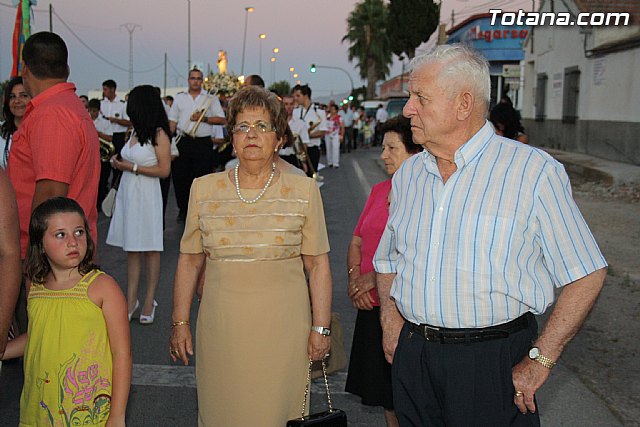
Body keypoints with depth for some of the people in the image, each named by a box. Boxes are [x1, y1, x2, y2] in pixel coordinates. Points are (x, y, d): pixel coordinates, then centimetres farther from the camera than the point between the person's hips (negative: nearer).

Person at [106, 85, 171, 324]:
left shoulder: (159, 134, -9)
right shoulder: (135, 132, 12)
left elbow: (164, 170, -14)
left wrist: (130, 167, -12)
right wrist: (119, 163, 6)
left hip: (147, 195, -7)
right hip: (127, 193, 7)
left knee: (150, 249, 0)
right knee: (131, 250, 7)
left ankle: (150, 300, 7)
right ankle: (131, 300, 11)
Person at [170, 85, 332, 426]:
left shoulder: (303, 190, 0)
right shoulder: (203, 189, 4)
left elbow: (318, 265, 1)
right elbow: (189, 261, 9)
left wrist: (320, 328, -2)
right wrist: (180, 323, 7)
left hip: (282, 327, -1)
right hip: (220, 328, 2)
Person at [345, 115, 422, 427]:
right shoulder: (379, 190, 11)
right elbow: (357, 241, 16)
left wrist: (375, 277, -16)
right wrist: (354, 278, -2)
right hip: (372, 307, 7)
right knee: (386, 397, 18)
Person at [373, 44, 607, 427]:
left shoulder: (535, 171, -9)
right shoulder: (407, 175, 8)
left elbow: (586, 274, -9)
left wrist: (540, 359, -13)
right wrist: (391, 316, 2)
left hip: (492, 362, -4)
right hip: (412, 356, 5)